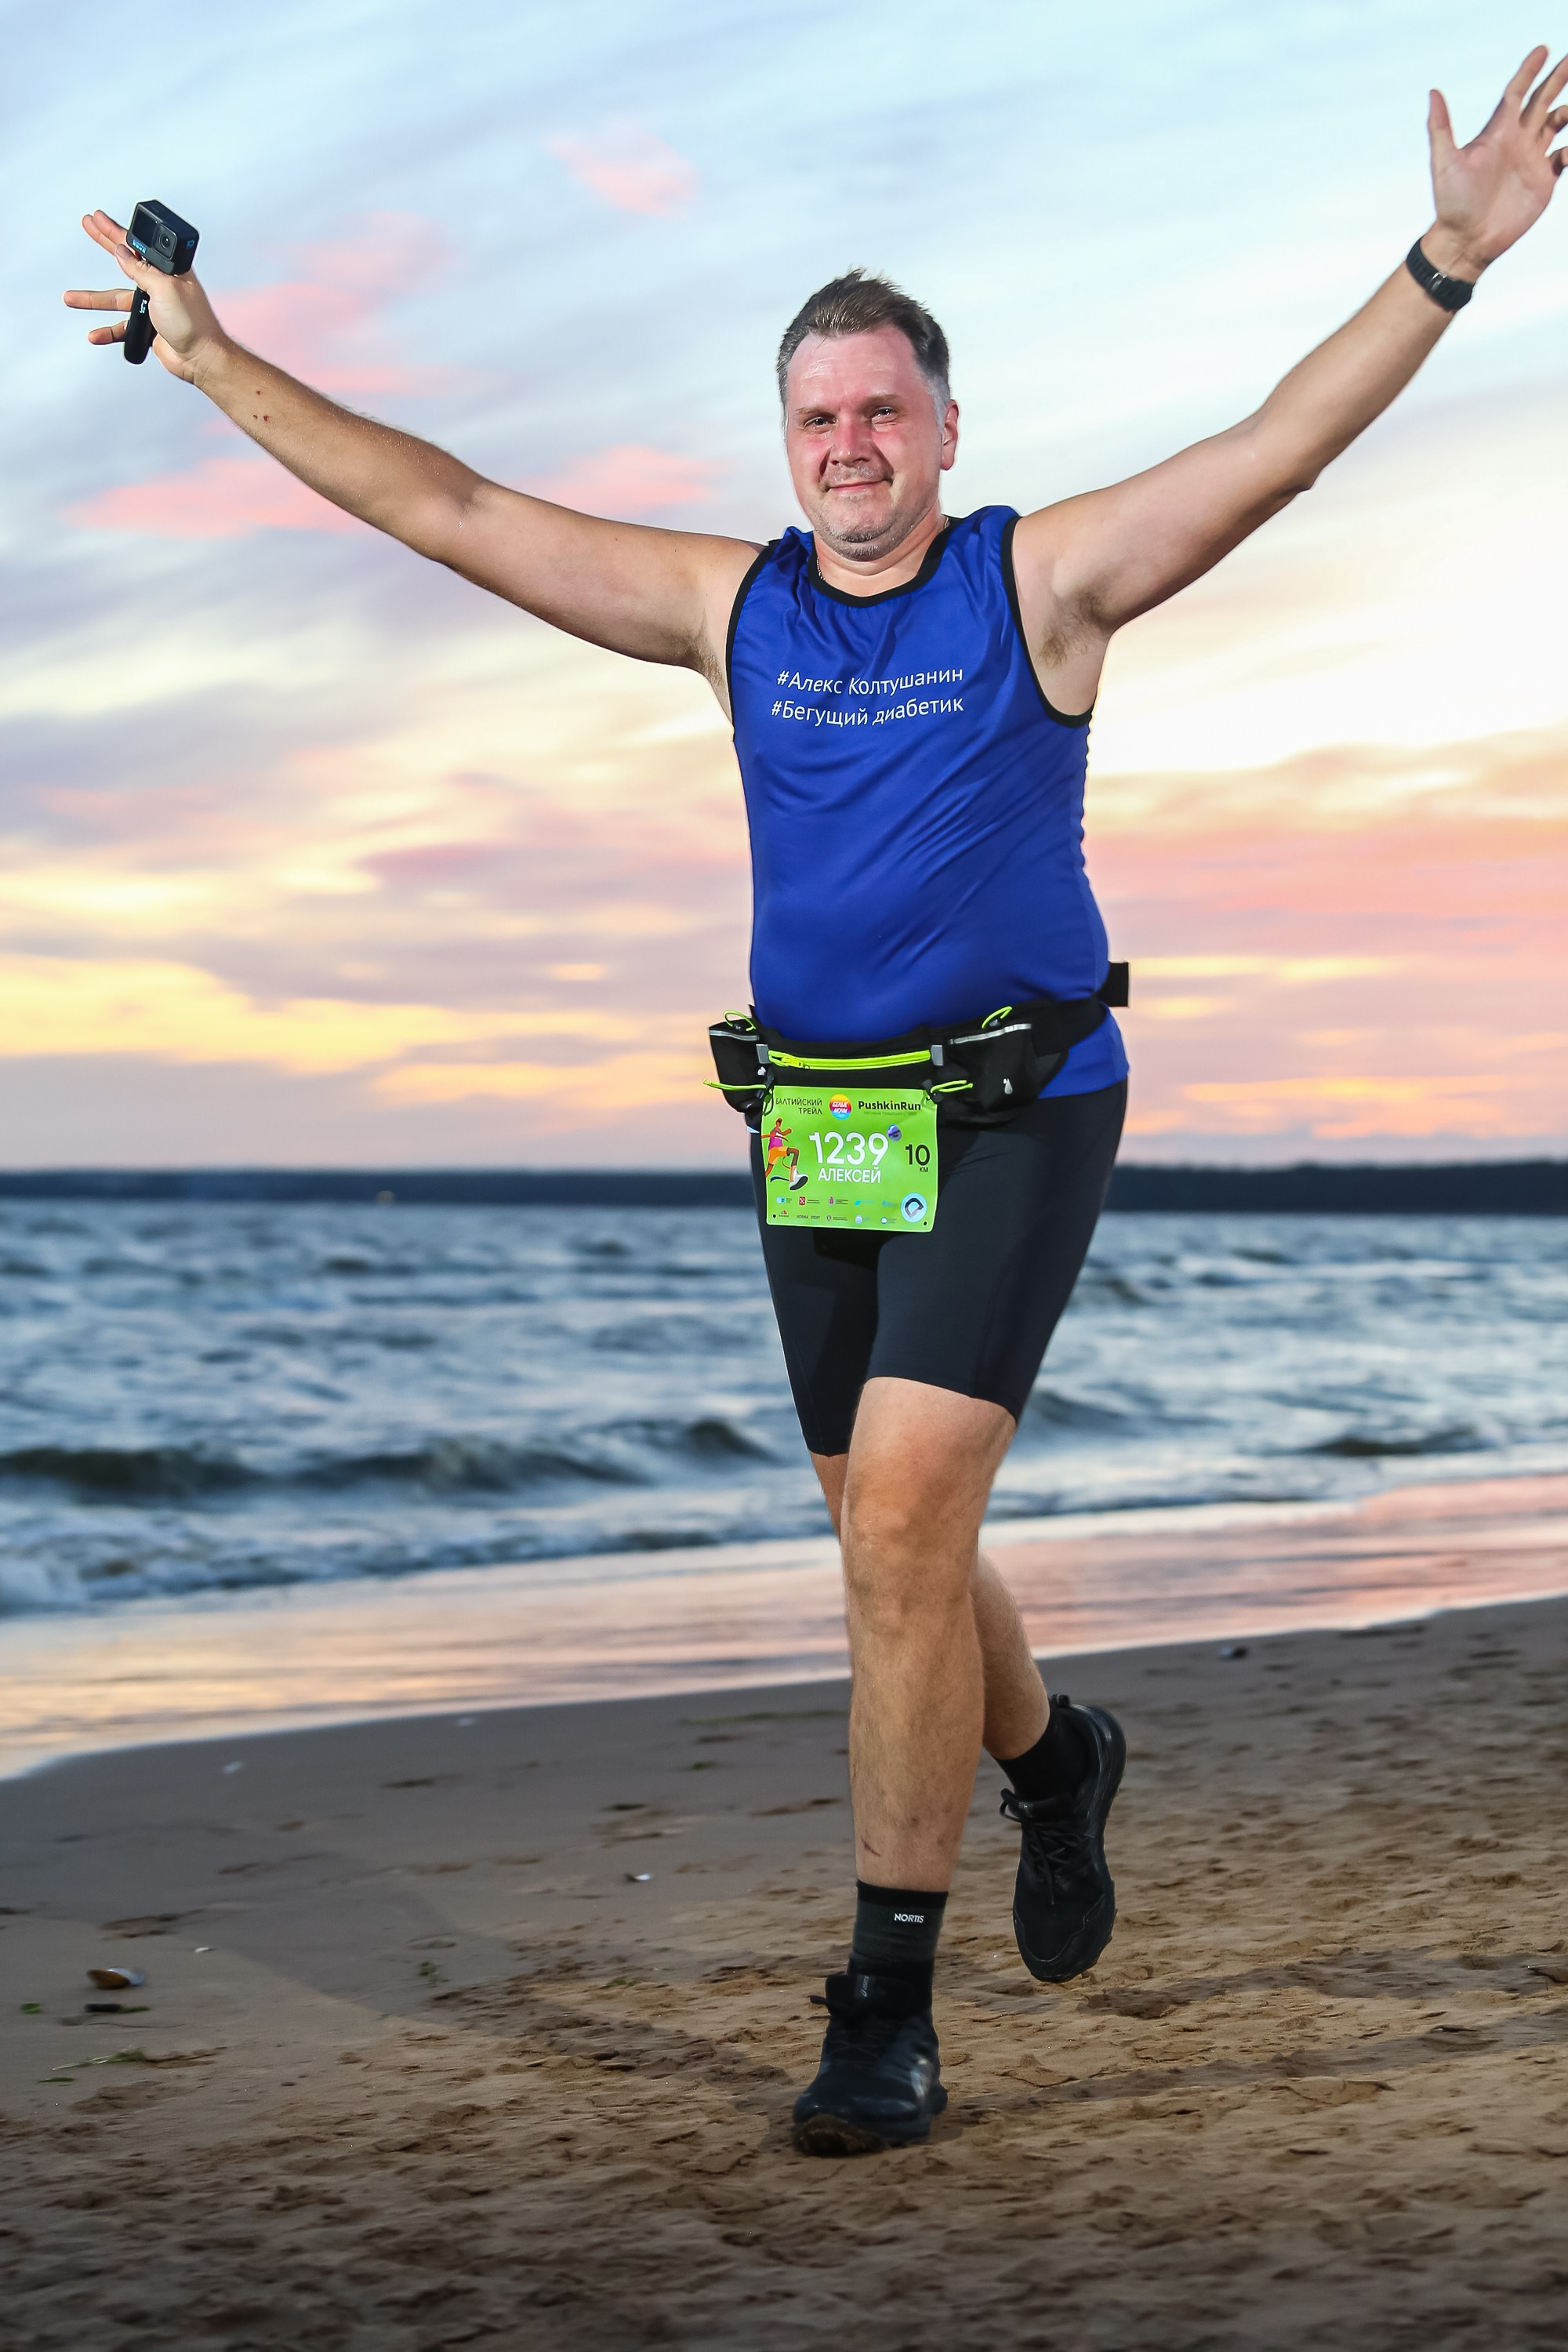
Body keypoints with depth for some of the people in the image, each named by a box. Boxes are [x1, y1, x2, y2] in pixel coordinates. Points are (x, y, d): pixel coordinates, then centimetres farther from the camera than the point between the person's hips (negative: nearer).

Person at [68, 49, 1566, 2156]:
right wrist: (214, 360, 6)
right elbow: (444, 509, 7)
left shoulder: (1041, 578, -4)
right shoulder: (732, 605, 6)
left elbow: (1273, 453, -15)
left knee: (904, 1521, -16)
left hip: (1018, 1115, -5)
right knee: (892, 1544, 14)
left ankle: (888, 2008, -8)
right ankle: (1053, 1761, 46)